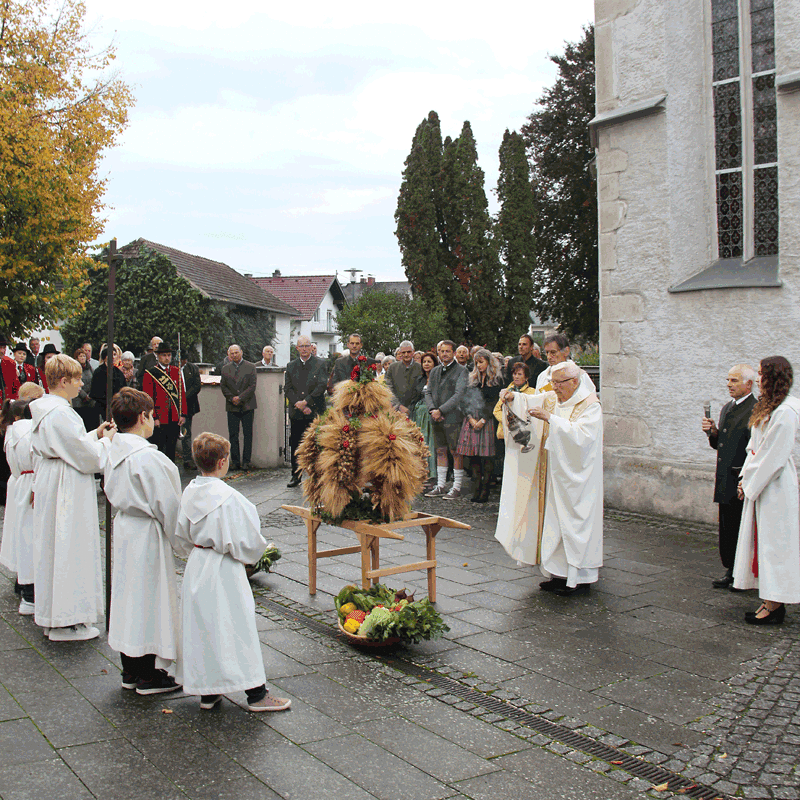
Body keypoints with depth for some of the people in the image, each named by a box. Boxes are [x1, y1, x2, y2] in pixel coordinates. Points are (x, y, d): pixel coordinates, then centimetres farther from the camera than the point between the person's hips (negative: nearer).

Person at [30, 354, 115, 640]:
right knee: (68, 549, -2)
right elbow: (87, 458, -20)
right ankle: (66, 621, 7)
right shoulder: (60, 414, -22)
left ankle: (53, 616, 28)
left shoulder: (45, 408, 10)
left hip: (50, 485, 11)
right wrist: (106, 440, -4)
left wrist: (94, 435, 13)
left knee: (55, 547, 17)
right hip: (66, 491, -11)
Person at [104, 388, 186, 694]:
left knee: (127, 595, 15)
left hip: (124, 528, 9)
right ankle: (148, 677, 11)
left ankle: (130, 671, 27)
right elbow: (167, 505, -19)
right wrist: (185, 544, -9)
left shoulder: (114, 452, 4)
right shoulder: (147, 457, -22)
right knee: (149, 599, 1)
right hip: (148, 535, -9)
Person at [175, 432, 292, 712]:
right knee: (236, 627, 1)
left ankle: (207, 692, 23)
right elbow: (245, 541, -18)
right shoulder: (229, 497, -21)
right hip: (224, 572, -7)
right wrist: (255, 552, 1)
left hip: (196, 566, 7)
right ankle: (256, 694, 10)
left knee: (201, 627, 14)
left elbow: (183, 534, 12)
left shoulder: (190, 492, 1)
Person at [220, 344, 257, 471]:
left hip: (247, 406, -2)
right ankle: (235, 461, 8)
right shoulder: (226, 368, 10)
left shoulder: (250, 367, 2)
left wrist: (240, 398, -12)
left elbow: (252, 386, -4)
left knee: (248, 434, -1)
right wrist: (232, 398, -7)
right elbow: (223, 386, 8)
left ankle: (246, 461, 4)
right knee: (233, 435, 2)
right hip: (232, 406, 2)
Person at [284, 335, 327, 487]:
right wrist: (298, 404, -9)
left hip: (315, 411, -3)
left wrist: (306, 402, -14)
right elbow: (287, 388, 5)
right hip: (296, 412, 3)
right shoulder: (291, 366, 11)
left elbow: (322, 385, -8)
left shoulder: (320, 364, 1)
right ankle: (296, 476, 15)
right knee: (295, 445, 6)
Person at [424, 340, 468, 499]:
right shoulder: (435, 371, 16)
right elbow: (428, 392, 13)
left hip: (453, 417, -6)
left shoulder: (461, 371, -4)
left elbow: (459, 395, -13)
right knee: (440, 451, 11)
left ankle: (456, 488, 4)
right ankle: (440, 486, 18)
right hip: (437, 419, 6)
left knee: (456, 453, -3)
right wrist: (432, 409, -6)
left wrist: (441, 410, -17)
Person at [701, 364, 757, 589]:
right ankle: (730, 572, 22)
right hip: (725, 481, 8)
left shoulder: (756, 410, -13)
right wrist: (713, 432, 2)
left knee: (742, 530, 0)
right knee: (727, 528, 13)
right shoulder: (727, 408, 16)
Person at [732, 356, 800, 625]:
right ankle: (769, 601, 17)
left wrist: (750, 482, -11)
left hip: (775, 486, -9)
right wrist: (746, 477, 8)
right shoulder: (767, 407, 13)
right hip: (759, 484, 9)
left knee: (773, 542, -3)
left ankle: (774, 606, 4)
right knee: (762, 542, 11)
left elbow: (775, 456, -18)